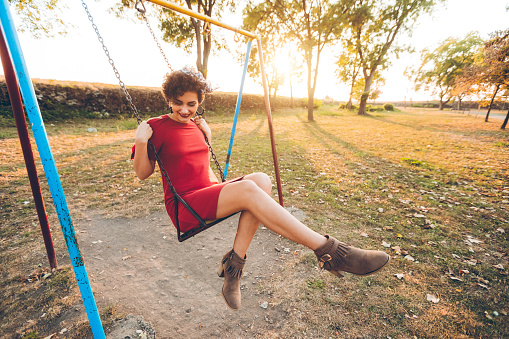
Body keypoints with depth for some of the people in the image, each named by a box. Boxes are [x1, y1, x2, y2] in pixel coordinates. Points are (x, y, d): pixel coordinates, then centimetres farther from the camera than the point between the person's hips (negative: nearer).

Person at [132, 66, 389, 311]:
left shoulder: (195, 125, 15)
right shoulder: (158, 126, -1)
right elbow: (142, 173, 0)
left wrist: (207, 136, 12)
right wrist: (141, 141, -16)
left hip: (209, 194, 6)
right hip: (183, 207, -6)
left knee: (261, 180, -23)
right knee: (247, 189, -32)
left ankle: (234, 262, -19)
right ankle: (328, 250, -28)